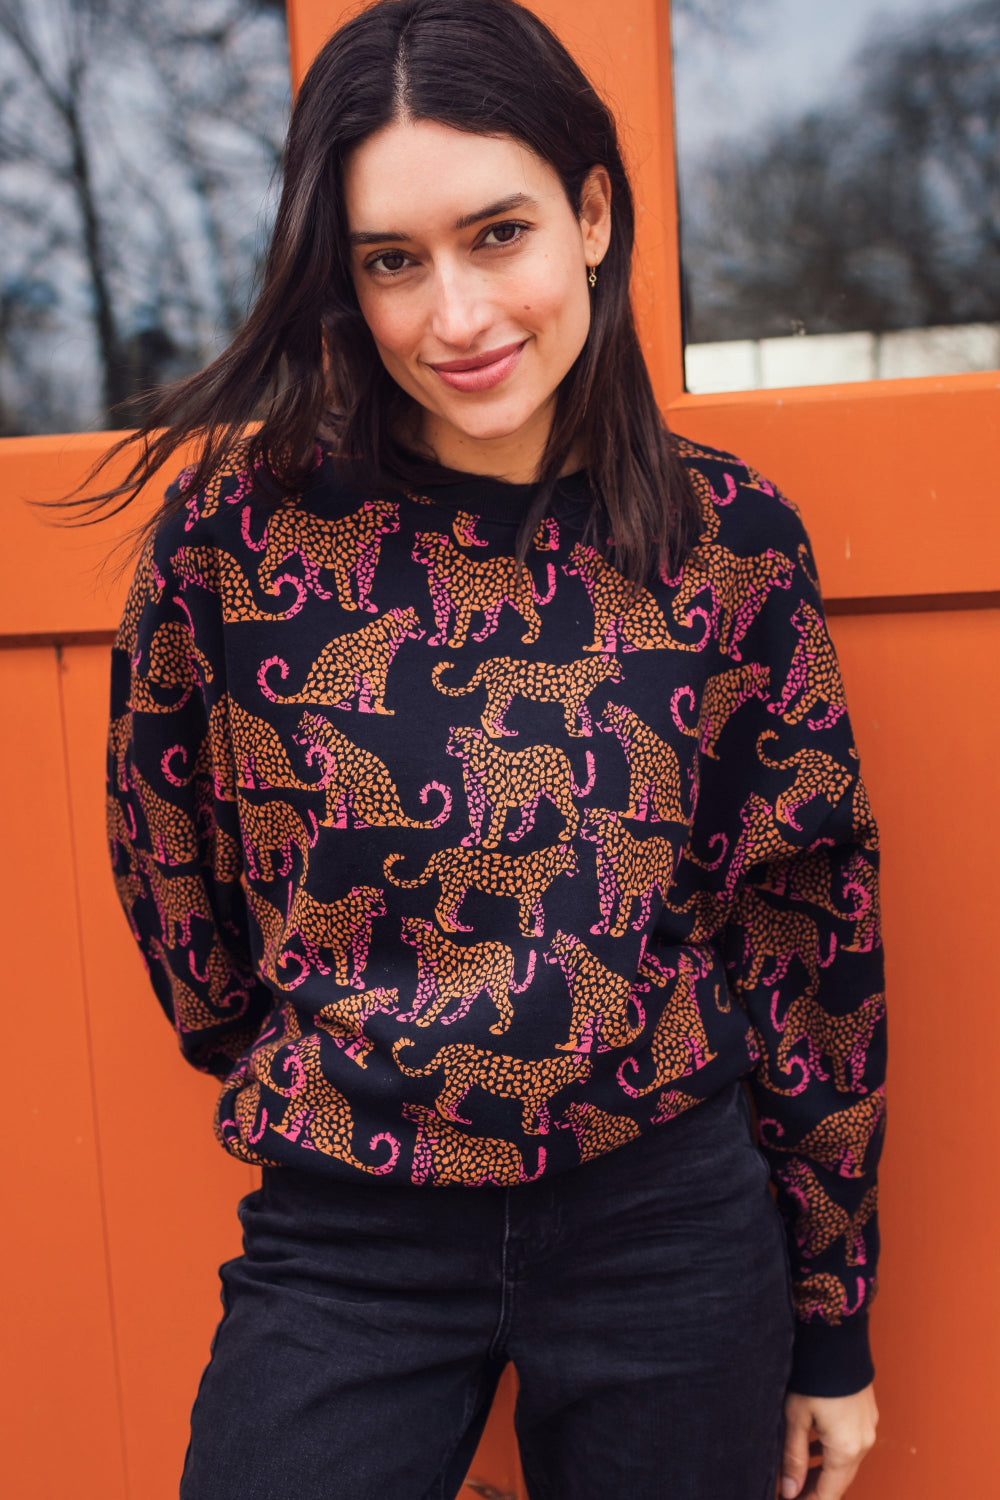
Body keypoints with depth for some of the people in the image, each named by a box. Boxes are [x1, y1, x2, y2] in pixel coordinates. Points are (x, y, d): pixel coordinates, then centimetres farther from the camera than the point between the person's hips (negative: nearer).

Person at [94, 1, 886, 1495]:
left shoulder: (733, 540, -6)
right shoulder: (237, 521, -9)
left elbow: (811, 933, 1)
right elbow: (167, 866, 5)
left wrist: (832, 1324, 6)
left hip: (672, 1222, 1)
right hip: (344, 1241, 0)